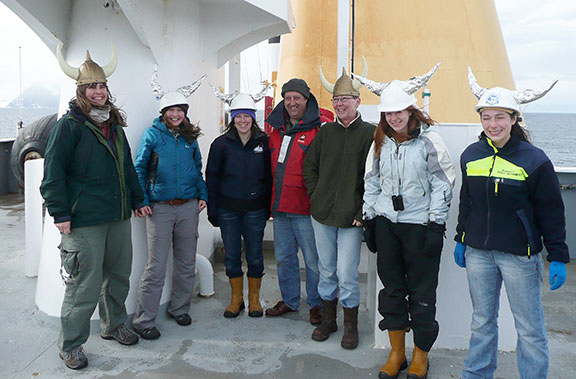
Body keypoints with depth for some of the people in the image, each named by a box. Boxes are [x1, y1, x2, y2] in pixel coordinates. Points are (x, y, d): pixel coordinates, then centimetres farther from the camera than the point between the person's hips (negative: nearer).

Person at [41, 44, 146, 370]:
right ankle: (71, 345, 16)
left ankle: (114, 325, 36)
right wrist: (60, 213, -13)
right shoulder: (69, 125, -6)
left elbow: (128, 167, 23)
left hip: (119, 217, 7)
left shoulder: (115, 125, 15)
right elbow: (53, 172, -10)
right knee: (85, 285, -2)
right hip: (84, 221, -7)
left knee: (119, 275, 16)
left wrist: (137, 200, 22)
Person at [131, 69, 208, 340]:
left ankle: (179, 308, 28)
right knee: (156, 265, -6)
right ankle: (143, 320, 5)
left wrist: (202, 194, 8)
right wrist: (142, 201, -9)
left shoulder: (190, 137, 11)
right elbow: (139, 169, 1)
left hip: (188, 207, 4)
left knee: (186, 262, 11)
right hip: (160, 208, -4)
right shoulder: (152, 135, 0)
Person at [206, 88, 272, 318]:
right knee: (231, 256, 9)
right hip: (228, 210, 1)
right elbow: (211, 178, 3)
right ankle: (236, 298, 25)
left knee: (255, 256, 8)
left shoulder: (263, 142, 1)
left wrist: (268, 207, 1)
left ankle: (254, 298, 25)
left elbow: (269, 176, 4)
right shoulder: (221, 144, 1)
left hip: (255, 209, 0)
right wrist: (212, 210, -1)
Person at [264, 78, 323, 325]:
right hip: (280, 207, 7)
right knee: (284, 258, 16)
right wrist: (272, 202, 17)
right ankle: (289, 300, 31)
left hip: (305, 209, -6)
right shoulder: (277, 131, 13)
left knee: (313, 260, 3)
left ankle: (316, 305, 19)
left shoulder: (317, 132, -6)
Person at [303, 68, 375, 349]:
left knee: (346, 274, -2)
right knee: (326, 270, 14)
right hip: (322, 215, 4)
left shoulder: (369, 133, -4)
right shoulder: (325, 132, 8)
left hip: (351, 218, -4)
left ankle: (351, 325, 18)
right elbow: (310, 166, 17)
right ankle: (327, 320, 30)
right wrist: (315, 197, 7)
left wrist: (362, 212, -11)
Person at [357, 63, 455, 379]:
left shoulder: (429, 141, -6)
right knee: (391, 288, 11)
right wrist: (370, 216, 9)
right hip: (387, 223, 5)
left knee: (421, 292, 4)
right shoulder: (380, 142, 8)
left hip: (420, 224, -4)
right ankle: (396, 354, 25)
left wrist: (435, 223, -10)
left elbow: (443, 183, -6)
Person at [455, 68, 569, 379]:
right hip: (478, 252, 4)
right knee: (481, 322, 17)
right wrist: (460, 239, 17)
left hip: (519, 255, -4)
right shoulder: (471, 155, 4)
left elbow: (551, 212, -5)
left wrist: (558, 257, -6)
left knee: (529, 329, 7)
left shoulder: (533, 159, -9)